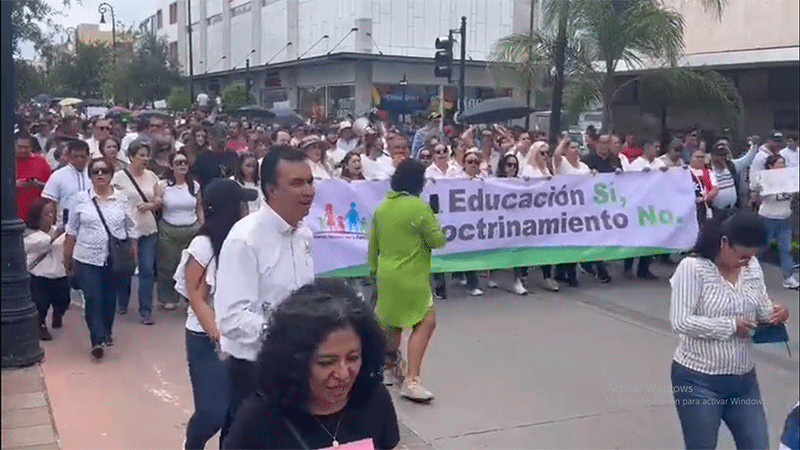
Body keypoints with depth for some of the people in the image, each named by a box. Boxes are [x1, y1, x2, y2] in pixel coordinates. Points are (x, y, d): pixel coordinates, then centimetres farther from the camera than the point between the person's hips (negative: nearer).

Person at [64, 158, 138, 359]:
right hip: (88, 259, -1)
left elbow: (130, 229, 7)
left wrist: (134, 255, 4)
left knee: (110, 298, 11)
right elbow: (72, 231, 7)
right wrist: (67, 257, 8)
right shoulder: (81, 198, 0)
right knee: (93, 299, -8)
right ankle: (98, 339, -8)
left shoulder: (121, 199, 2)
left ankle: (106, 332, 30)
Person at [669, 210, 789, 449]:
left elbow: (762, 309, 11)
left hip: (744, 379, 6)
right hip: (698, 381, -6)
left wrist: (776, 313, -12)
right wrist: (731, 326, -23)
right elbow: (680, 322, -23)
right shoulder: (692, 267, -17)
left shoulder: (752, 267, 1)